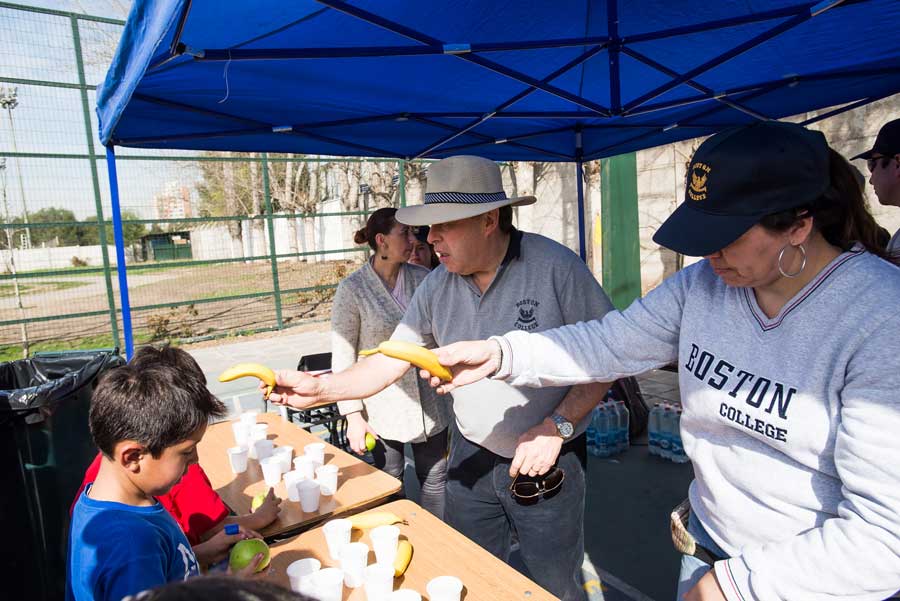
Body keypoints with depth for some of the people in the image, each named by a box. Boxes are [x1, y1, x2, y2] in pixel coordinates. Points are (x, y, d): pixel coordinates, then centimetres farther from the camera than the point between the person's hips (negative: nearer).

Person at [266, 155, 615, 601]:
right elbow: (390, 361, -1)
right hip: (471, 458, 4)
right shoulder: (437, 286, -5)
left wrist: (556, 427, -21)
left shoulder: (556, 267, -20)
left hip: (548, 461, -3)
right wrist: (321, 389, -15)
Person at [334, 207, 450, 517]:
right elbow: (343, 356, -9)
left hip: (429, 404, 3)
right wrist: (353, 416, -10)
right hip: (383, 407, -3)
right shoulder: (352, 288, -10)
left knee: (435, 477, 13)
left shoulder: (422, 278, 0)